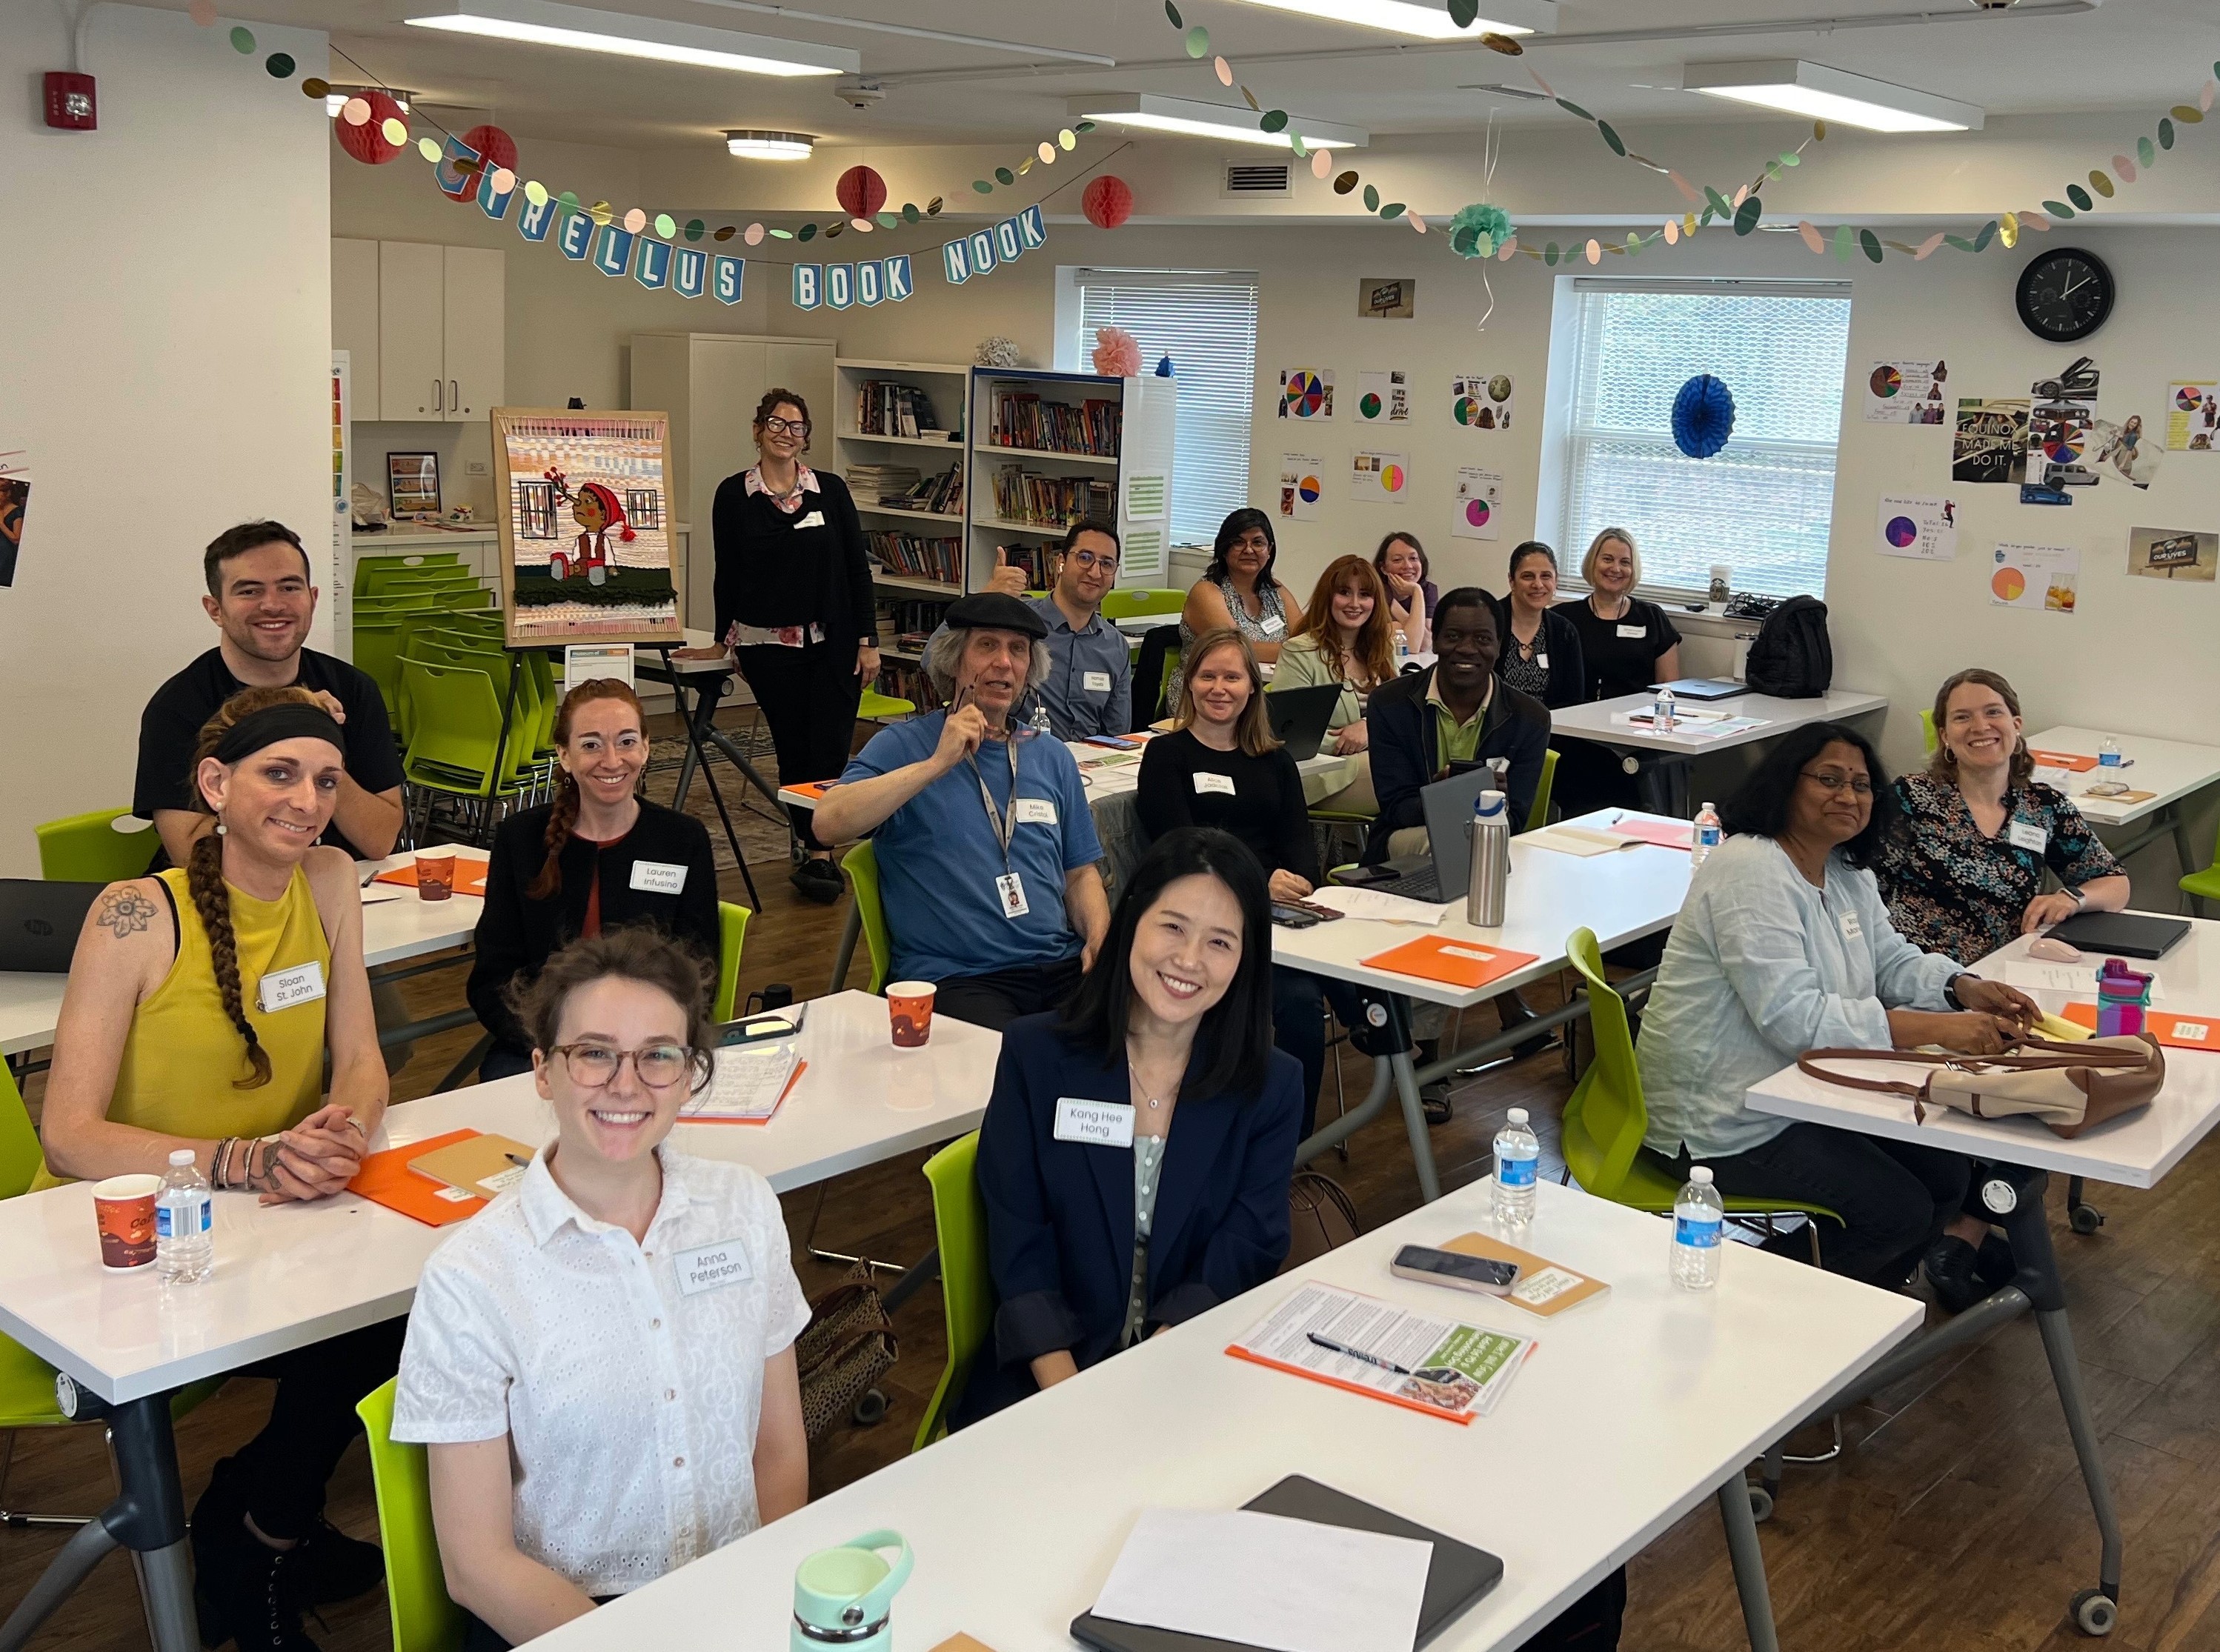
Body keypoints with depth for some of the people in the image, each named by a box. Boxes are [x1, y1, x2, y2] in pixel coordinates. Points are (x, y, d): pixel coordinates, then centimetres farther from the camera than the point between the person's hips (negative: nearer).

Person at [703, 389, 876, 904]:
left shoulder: (831, 490, 2)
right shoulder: (734, 495, 1)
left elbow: (857, 568, 3)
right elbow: (727, 572, 9)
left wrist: (868, 640, -2)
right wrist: (723, 641, 12)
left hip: (833, 642, 0)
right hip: (769, 646, 0)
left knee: (830, 749, -6)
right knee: (792, 750, 5)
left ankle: (818, 854, 0)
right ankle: (815, 852, 15)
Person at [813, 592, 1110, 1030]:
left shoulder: (1052, 757, 18)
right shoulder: (903, 745, 3)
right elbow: (829, 822, -15)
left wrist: (1099, 940, 1)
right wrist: (938, 763, -17)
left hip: (1061, 967, 5)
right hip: (955, 978, -5)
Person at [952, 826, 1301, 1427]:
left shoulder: (1272, 1086, 1)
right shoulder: (1035, 1055, -1)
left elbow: (1243, 1257, -4)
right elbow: (1018, 1247, -5)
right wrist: (1066, 1394, -19)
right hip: (1047, 1366, 0)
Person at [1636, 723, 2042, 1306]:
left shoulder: (1847, 871, 9)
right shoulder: (1750, 871, -23)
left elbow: (1891, 960, 14)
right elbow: (1794, 1018, -30)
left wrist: (1965, 988, -9)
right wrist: (1937, 1028, -34)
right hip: (1726, 1122, -9)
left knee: (1947, 1167, 1)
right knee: (1897, 1211, -12)